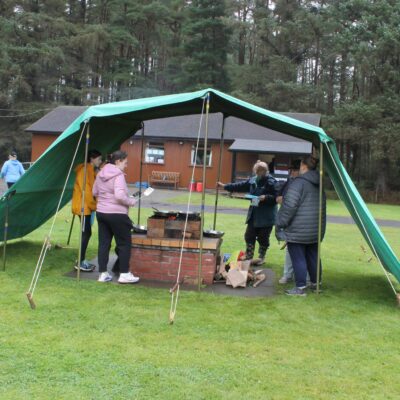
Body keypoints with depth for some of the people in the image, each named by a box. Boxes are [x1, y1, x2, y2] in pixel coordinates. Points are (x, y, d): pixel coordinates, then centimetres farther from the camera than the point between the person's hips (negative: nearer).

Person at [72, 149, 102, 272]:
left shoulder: (92, 171, 15)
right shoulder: (84, 170, -15)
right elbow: (85, 190, -19)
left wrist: (94, 204, 3)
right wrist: (94, 205, -15)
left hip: (88, 206, 9)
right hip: (83, 206, -9)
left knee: (86, 233, 12)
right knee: (86, 233, -8)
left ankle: (82, 260, 19)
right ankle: (80, 263, -3)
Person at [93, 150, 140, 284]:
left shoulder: (100, 174, 9)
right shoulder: (118, 175, -16)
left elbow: (95, 192, 17)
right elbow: (120, 196, -26)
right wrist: (131, 201, -11)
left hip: (101, 212, 8)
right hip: (116, 214, -8)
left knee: (103, 243, 10)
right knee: (124, 243, 4)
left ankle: (103, 273, 14)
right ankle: (124, 274, 8)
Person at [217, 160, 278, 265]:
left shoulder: (271, 182, -13)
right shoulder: (253, 180, 7)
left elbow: (276, 198, -13)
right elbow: (240, 186, 15)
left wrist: (266, 197, -27)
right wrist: (225, 186, 15)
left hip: (266, 217, -6)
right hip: (253, 215, 6)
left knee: (263, 238, 5)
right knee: (249, 236, 8)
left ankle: (261, 257, 21)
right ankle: (248, 257, 19)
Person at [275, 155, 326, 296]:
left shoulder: (299, 183, -16)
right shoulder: (319, 185, 10)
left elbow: (289, 206, -21)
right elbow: (322, 207, 17)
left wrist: (280, 224, -13)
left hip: (298, 230, -8)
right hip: (316, 230, 8)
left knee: (298, 258, 0)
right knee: (313, 256, 18)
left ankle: (300, 287, 3)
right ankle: (315, 282, 30)